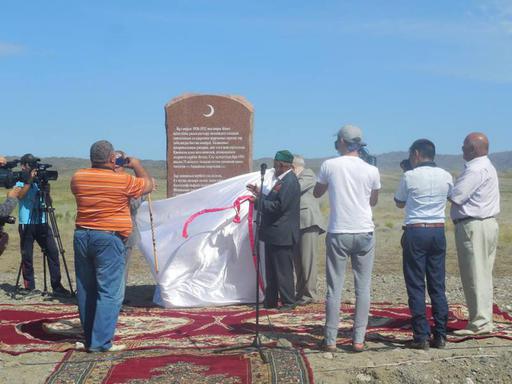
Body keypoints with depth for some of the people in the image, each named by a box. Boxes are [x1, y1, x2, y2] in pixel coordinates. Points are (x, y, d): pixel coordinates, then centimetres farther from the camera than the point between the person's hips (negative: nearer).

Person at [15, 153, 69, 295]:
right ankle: (29, 286, 15)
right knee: (27, 256, 2)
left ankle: (56, 286, -2)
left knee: (53, 252, -5)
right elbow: (20, 195, -19)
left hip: (42, 223, 3)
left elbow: (48, 202, 7)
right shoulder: (20, 182, 2)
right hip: (26, 224, -3)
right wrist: (29, 180, -22)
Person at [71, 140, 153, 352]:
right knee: (109, 292, -2)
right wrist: (137, 165, 23)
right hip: (109, 239, -6)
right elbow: (148, 184, 9)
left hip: (82, 237, 6)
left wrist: (97, 167, 28)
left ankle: (89, 339, 24)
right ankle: (101, 342, -6)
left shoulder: (78, 177, 4)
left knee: (86, 291, 14)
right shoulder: (124, 181, -9)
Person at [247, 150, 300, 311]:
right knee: (271, 269, 16)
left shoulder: (289, 181, -17)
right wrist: (260, 194, 12)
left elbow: (278, 206, -23)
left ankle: (288, 302, 7)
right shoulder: (284, 180, 15)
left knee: (283, 270, -2)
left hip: (282, 235, -11)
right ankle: (270, 300, 24)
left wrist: (259, 201, -14)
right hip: (275, 234, 11)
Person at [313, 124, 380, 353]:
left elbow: (317, 193, 13)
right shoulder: (371, 171, 0)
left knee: (334, 288, 4)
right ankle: (359, 339, 7)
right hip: (364, 233, 1)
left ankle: (330, 340, 6)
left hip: (338, 234, -1)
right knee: (363, 288, 7)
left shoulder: (329, 166, -3)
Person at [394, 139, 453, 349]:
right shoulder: (446, 177, 4)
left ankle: (421, 336, -1)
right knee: (438, 285, 9)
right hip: (438, 231, 4)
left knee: (416, 286, 1)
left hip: (415, 232, -4)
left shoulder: (409, 176, -8)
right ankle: (440, 335, 11)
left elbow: (399, 203, 8)